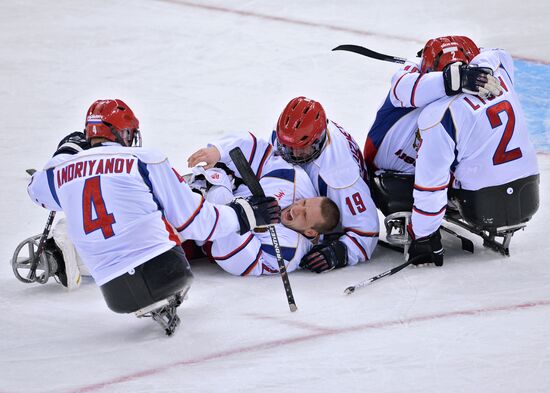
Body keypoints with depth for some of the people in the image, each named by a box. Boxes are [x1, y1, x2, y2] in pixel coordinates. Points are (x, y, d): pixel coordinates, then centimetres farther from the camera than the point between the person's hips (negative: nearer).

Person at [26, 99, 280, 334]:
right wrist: (244, 214, 14)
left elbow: (37, 190, 36)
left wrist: (67, 151, 47)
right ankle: (166, 300, 9)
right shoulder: (145, 161, 0)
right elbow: (193, 219, 1)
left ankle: (151, 308, 10)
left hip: (115, 294, 1)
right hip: (163, 272, -1)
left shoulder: (61, 171, 9)